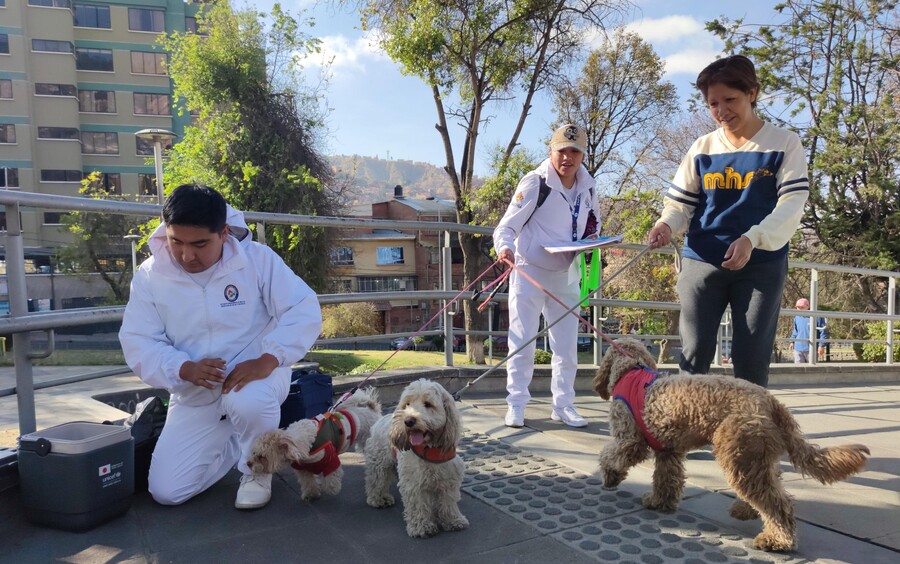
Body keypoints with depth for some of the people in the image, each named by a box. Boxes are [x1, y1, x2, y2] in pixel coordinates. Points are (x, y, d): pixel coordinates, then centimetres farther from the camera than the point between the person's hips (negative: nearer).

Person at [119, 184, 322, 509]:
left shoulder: (257, 258, -14)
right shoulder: (149, 275, -6)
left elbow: (304, 311, -18)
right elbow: (138, 344, -7)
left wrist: (266, 360, -32)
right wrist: (185, 369, -27)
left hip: (256, 375, -3)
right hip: (194, 396, 4)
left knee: (248, 403, -40)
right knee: (166, 491, -3)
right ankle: (234, 446, 25)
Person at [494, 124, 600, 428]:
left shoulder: (587, 187, 6)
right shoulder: (534, 182, -12)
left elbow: (592, 224, 21)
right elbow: (507, 226, -16)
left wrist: (593, 240, -3)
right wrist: (505, 247, -37)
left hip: (566, 275, 5)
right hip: (529, 272, -5)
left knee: (567, 345, 10)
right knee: (522, 343, -1)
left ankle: (563, 405, 23)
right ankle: (516, 405, 12)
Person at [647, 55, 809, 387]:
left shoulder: (784, 144, 1)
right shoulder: (702, 149, 9)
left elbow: (792, 204, -8)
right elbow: (681, 202, 8)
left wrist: (752, 239, -25)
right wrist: (667, 225, -16)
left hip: (762, 265, -2)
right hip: (702, 263, 2)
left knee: (751, 360, 2)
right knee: (694, 355, -1)